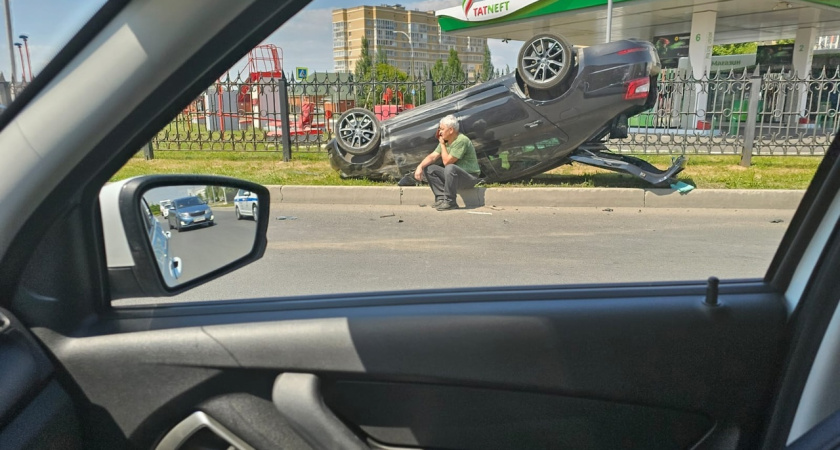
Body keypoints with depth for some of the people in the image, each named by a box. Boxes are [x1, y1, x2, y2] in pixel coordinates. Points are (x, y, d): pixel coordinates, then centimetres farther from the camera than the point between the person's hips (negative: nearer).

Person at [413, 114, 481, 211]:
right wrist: (420, 166, -15)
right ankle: (441, 197, -6)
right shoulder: (446, 141, 5)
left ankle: (450, 202, -25)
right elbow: (432, 156, 1)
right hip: (453, 174, 8)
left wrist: (442, 144, -12)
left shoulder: (461, 141, -21)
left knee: (450, 168, -38)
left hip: (470, 177, -8)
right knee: (428, 168, -3)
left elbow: (447, 161, -24)